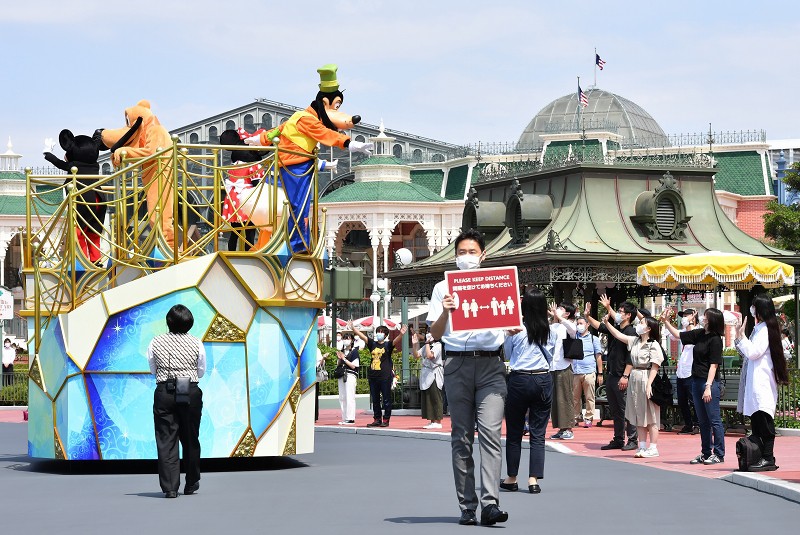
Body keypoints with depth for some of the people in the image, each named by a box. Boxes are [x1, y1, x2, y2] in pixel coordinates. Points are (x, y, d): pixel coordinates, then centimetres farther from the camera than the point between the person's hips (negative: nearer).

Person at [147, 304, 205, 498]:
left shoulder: (156, 343, 0)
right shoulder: (196, 344, 0)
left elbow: (153, 370, 10)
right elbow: (201, 371, 9)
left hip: (164, 393, -1)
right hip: (191, 393, 1)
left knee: (166, 440, 0)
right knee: (190, 439, 14)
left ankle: (170, 487, -8)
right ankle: (191, 484, 26)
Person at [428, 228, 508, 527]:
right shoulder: (443, 288, 12)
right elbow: (435, 334, 7)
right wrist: (445, 312, -12)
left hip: (490, 364, 0)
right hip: (457, 364, 0)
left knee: (490, 432, -13)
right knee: (461, 437, 1)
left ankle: (490, 503, -21)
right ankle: (467, 507, 3)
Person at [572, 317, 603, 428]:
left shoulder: (594, 339, 10)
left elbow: (598, 356, 9)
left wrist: (600, 373, 3)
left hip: (589, 372, -2)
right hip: (575, 372, 2)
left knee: (589, 398, -2)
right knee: (575, 398, 2)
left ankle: (588, 418, 2)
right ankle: (576, 418, 8)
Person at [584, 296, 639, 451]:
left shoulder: (631, 332, -12)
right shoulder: (614, 329, 13)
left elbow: (631, 356, -17)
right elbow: (599, 326, 30)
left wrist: (625, 376, -21)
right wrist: (587, 316, 16)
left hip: (622, 378, -9)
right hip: (612, 375, 9)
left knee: (626, 409, -5)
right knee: (615, 410, 13)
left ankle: (632, 440, 0)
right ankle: (618, 440, 20)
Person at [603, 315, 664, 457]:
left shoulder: (654, 345, -11)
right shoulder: (634, 341, 10)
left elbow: (655, 367, -15)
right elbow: (618, 335, 18)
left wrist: (649, 384, -21)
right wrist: (607, 323, 11)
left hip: (646, 380, -8)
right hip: (634, 379, 8)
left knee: (650, 415, -3)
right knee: (638, 416, 9)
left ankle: (653, 448, -1)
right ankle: (642, 447, 13)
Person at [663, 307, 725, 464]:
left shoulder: (715, 340, -12)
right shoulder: (700, 334, 10)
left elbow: (713, 365, -15)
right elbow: (678, 335, 23)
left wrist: (708, 387, -20)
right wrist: (667, 322, 15)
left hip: (710, 382, -9)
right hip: (696, 381, 9)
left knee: (714, 420, -4)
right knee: (703, 421, 13)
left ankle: (719, 454, 1)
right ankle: (705, 453, 19)